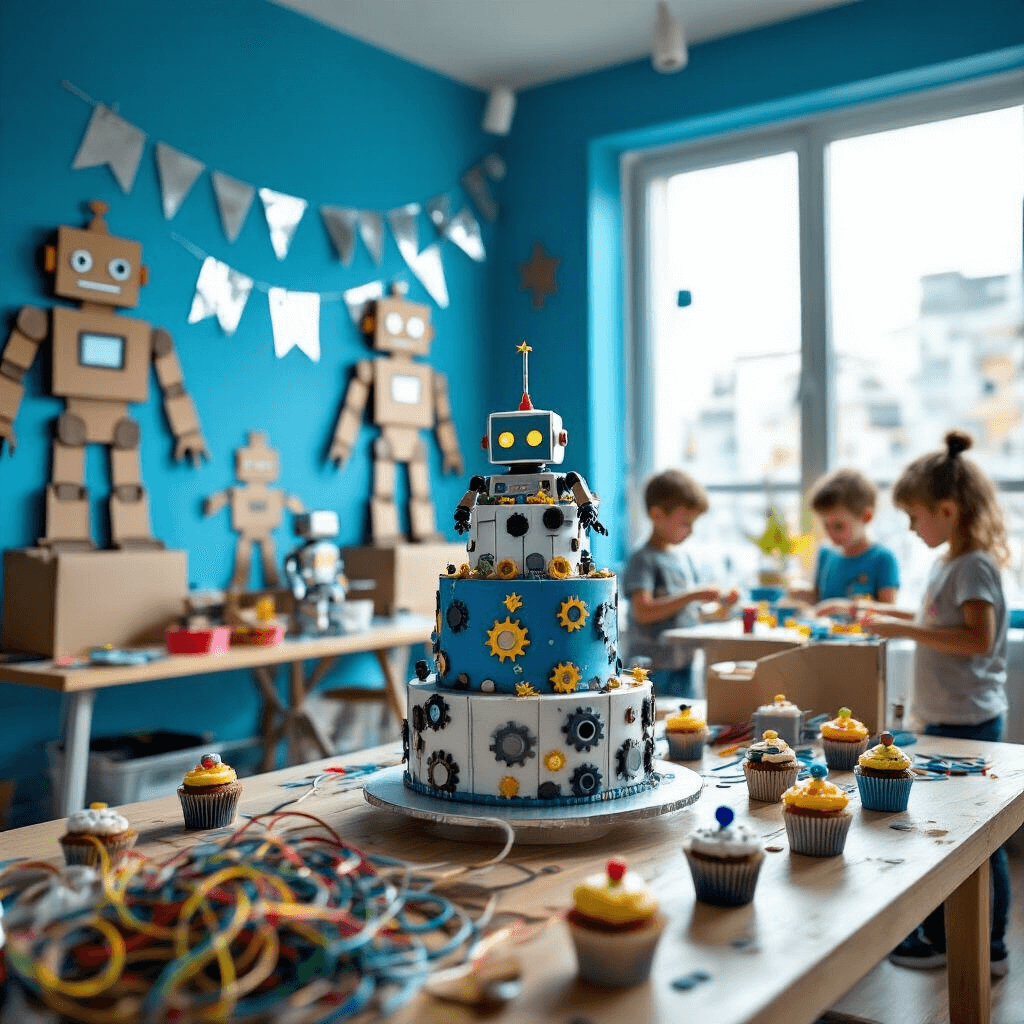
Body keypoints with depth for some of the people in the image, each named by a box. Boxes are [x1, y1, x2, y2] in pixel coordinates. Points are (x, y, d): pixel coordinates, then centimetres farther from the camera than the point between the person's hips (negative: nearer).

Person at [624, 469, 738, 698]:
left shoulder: (684, 558, 13)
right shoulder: (643, 559, -11)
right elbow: (643, 611, -24)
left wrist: (721, 603, 2)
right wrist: (693, 595, -24)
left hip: (684, 663, 8)